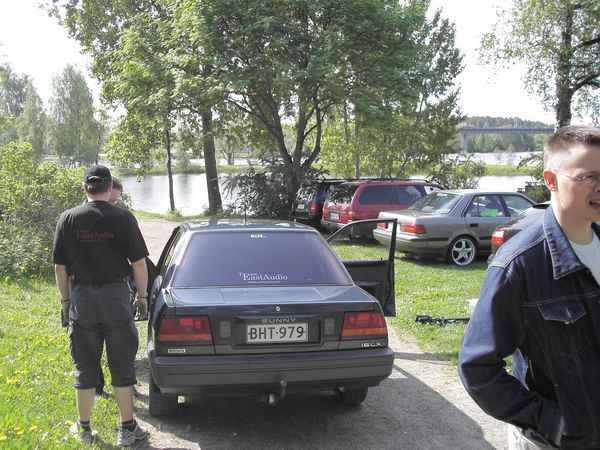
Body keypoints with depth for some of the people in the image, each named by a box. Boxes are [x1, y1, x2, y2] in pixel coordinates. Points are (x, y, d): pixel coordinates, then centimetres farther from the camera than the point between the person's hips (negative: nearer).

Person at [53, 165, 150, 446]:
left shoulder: (68, 218, -1)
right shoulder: (123, 218, -7)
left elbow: (60, 266, 1)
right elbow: (139, 262, -6)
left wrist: (65, 300, 12)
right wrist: (142, 296, 6)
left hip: (81, 297, 2)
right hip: (116, 296, -2)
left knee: (85, 368, 12)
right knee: (122, 367, 8)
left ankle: (84, 428, 24)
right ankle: (127, 428, 15)